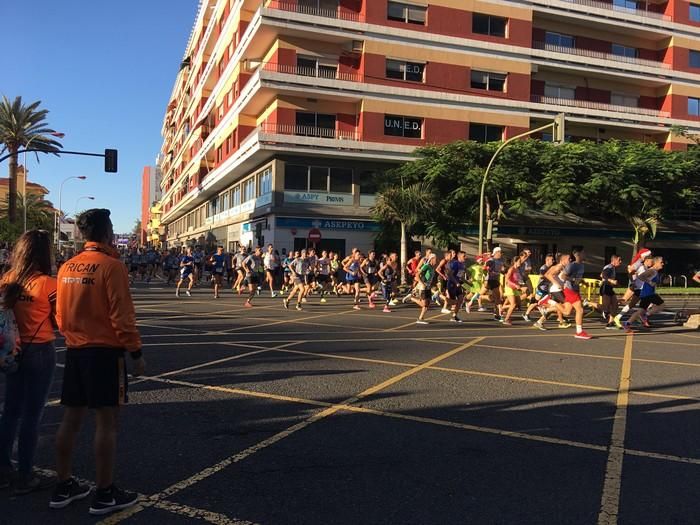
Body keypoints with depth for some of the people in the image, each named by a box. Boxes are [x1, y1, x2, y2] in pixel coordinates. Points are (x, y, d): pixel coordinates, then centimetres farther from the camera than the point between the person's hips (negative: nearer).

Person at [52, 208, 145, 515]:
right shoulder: (111, 266, -14)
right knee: (106, 422, 0)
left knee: (71, 419, 14)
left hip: (74, 351, 7)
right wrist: (136, 353, -10)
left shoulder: (67, 267, 8)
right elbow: (121, 315, -16)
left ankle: (63, 487, 24)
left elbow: (60, 314, 14)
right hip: (105, 352, -7)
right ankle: (104, 495, 8)